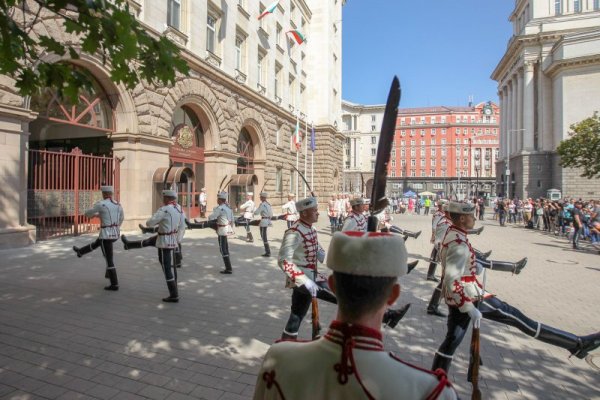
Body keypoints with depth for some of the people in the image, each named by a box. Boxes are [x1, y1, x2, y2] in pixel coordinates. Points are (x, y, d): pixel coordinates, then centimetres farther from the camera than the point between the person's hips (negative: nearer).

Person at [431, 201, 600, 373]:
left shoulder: (452, 234, 5)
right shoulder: (458, 244, -24)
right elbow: (452, 281, -29)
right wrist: (470, 308, -26)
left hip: (456, 298, 9)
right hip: (469, 297, -9)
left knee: (452, 339, 14)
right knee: (515, 316, 2)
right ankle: (577, 344, 15)